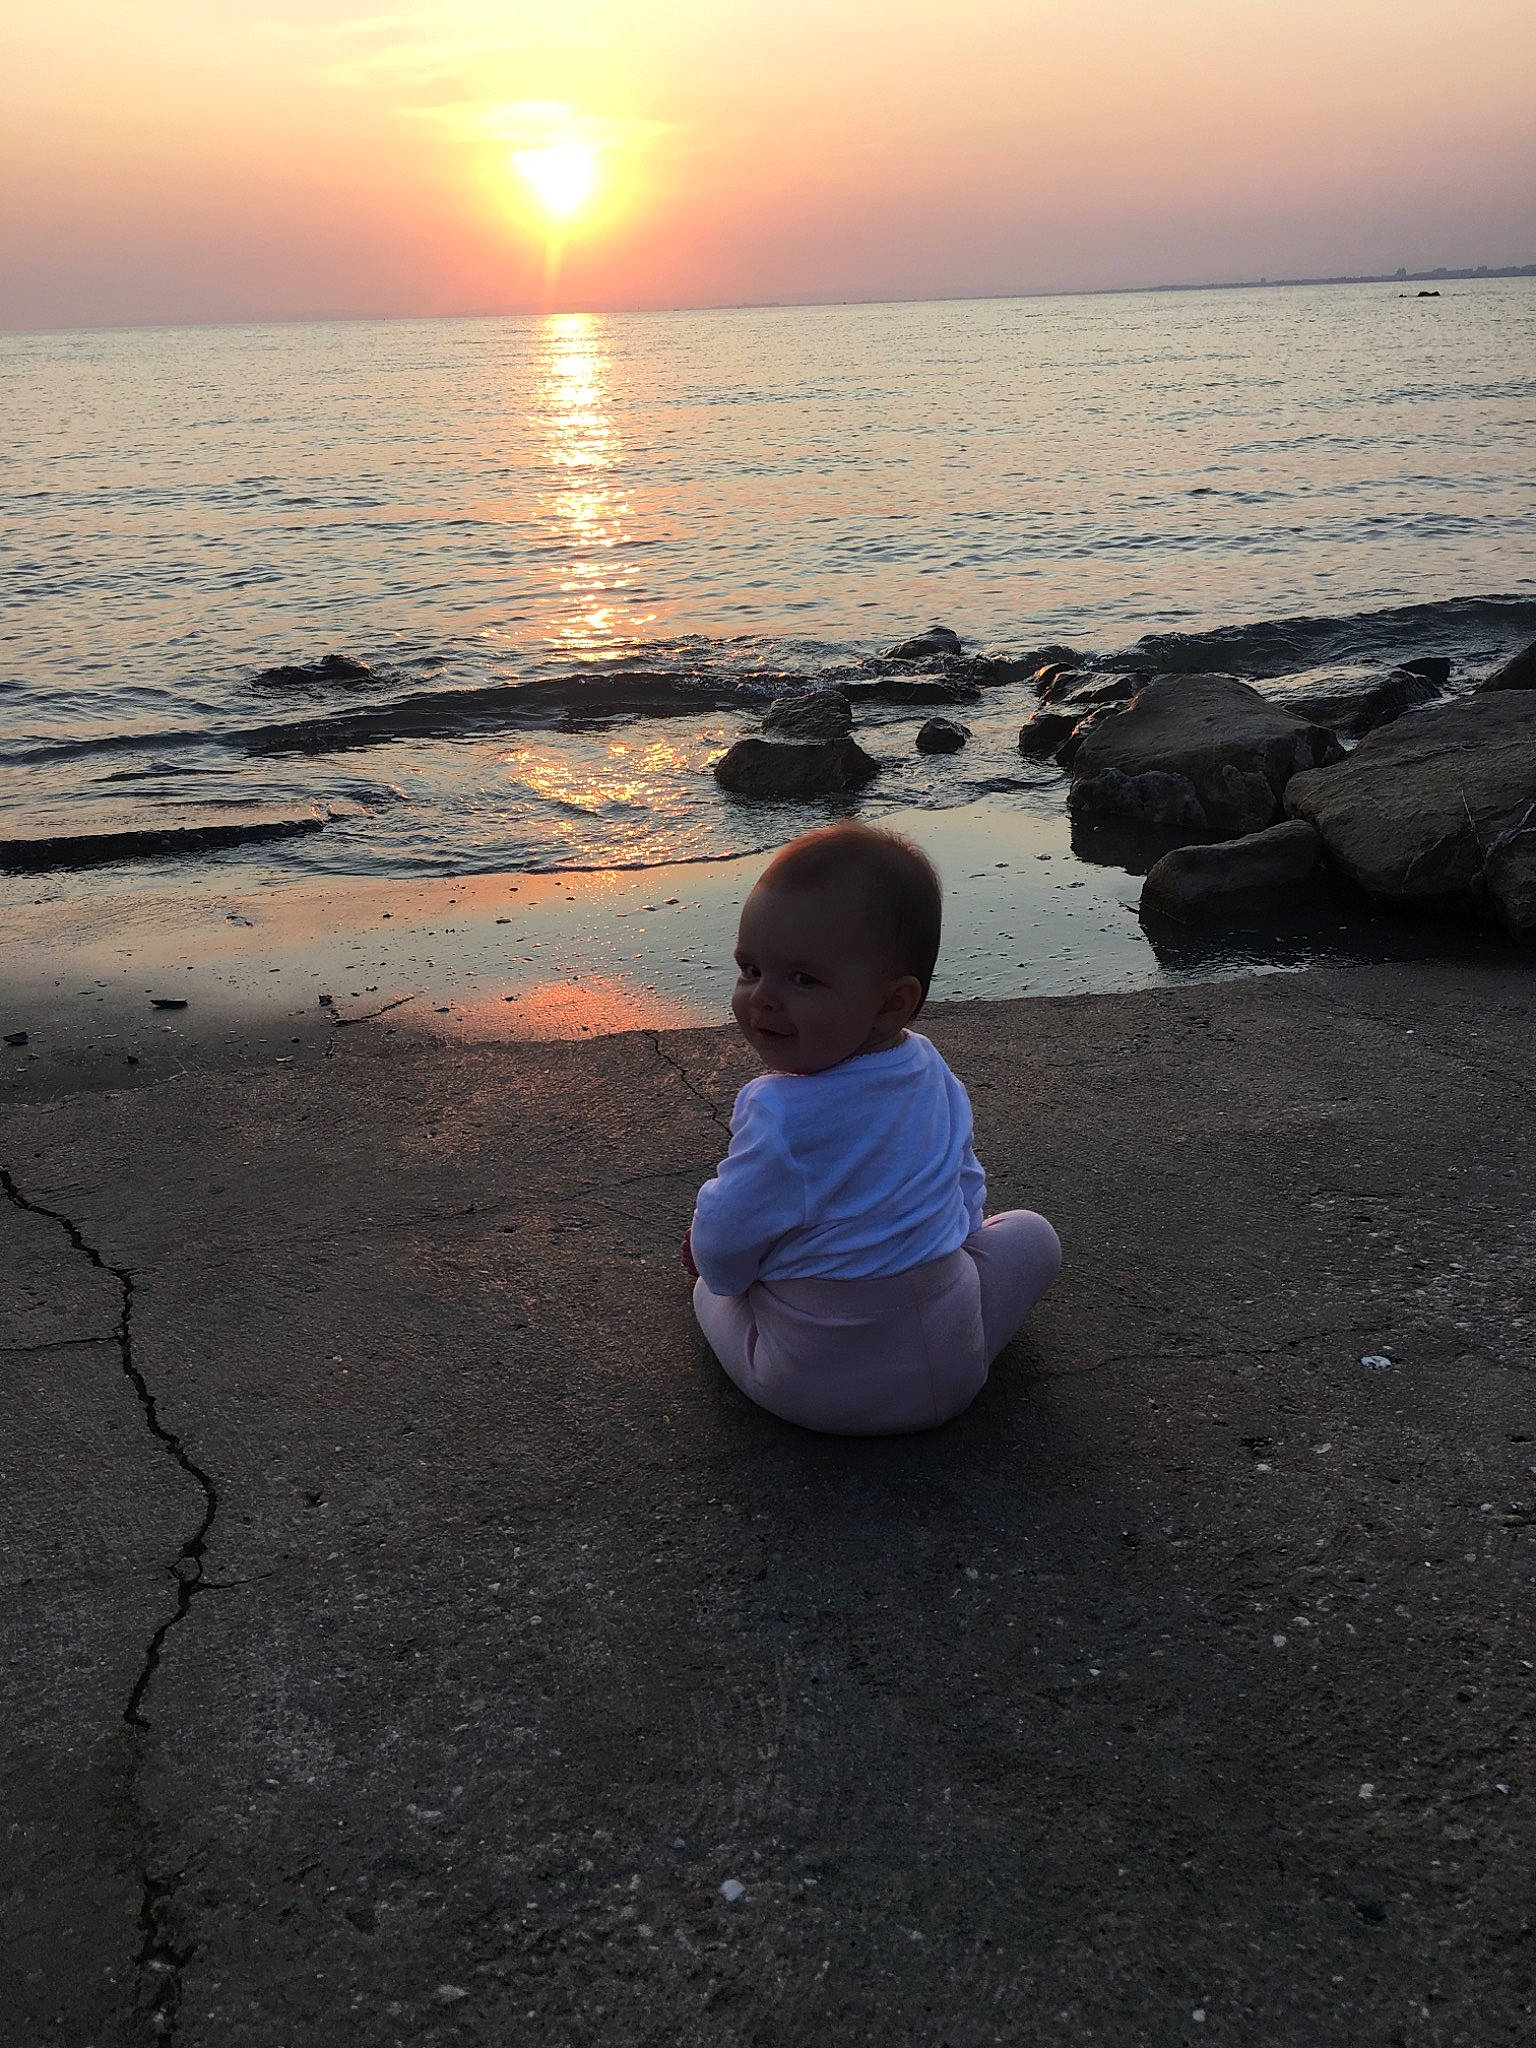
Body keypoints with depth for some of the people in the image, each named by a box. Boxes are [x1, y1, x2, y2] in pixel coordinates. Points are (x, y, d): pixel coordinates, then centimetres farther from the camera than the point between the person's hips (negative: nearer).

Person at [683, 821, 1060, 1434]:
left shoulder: (780, 1115, -27)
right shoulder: (929, 1069, -7)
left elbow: (721, 1253, -15)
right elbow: (967, 1187, 9)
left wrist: (717, 1272, 9)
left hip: (808, 1389, -2)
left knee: (710, 1288, 25)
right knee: (1032, 1232, 26)